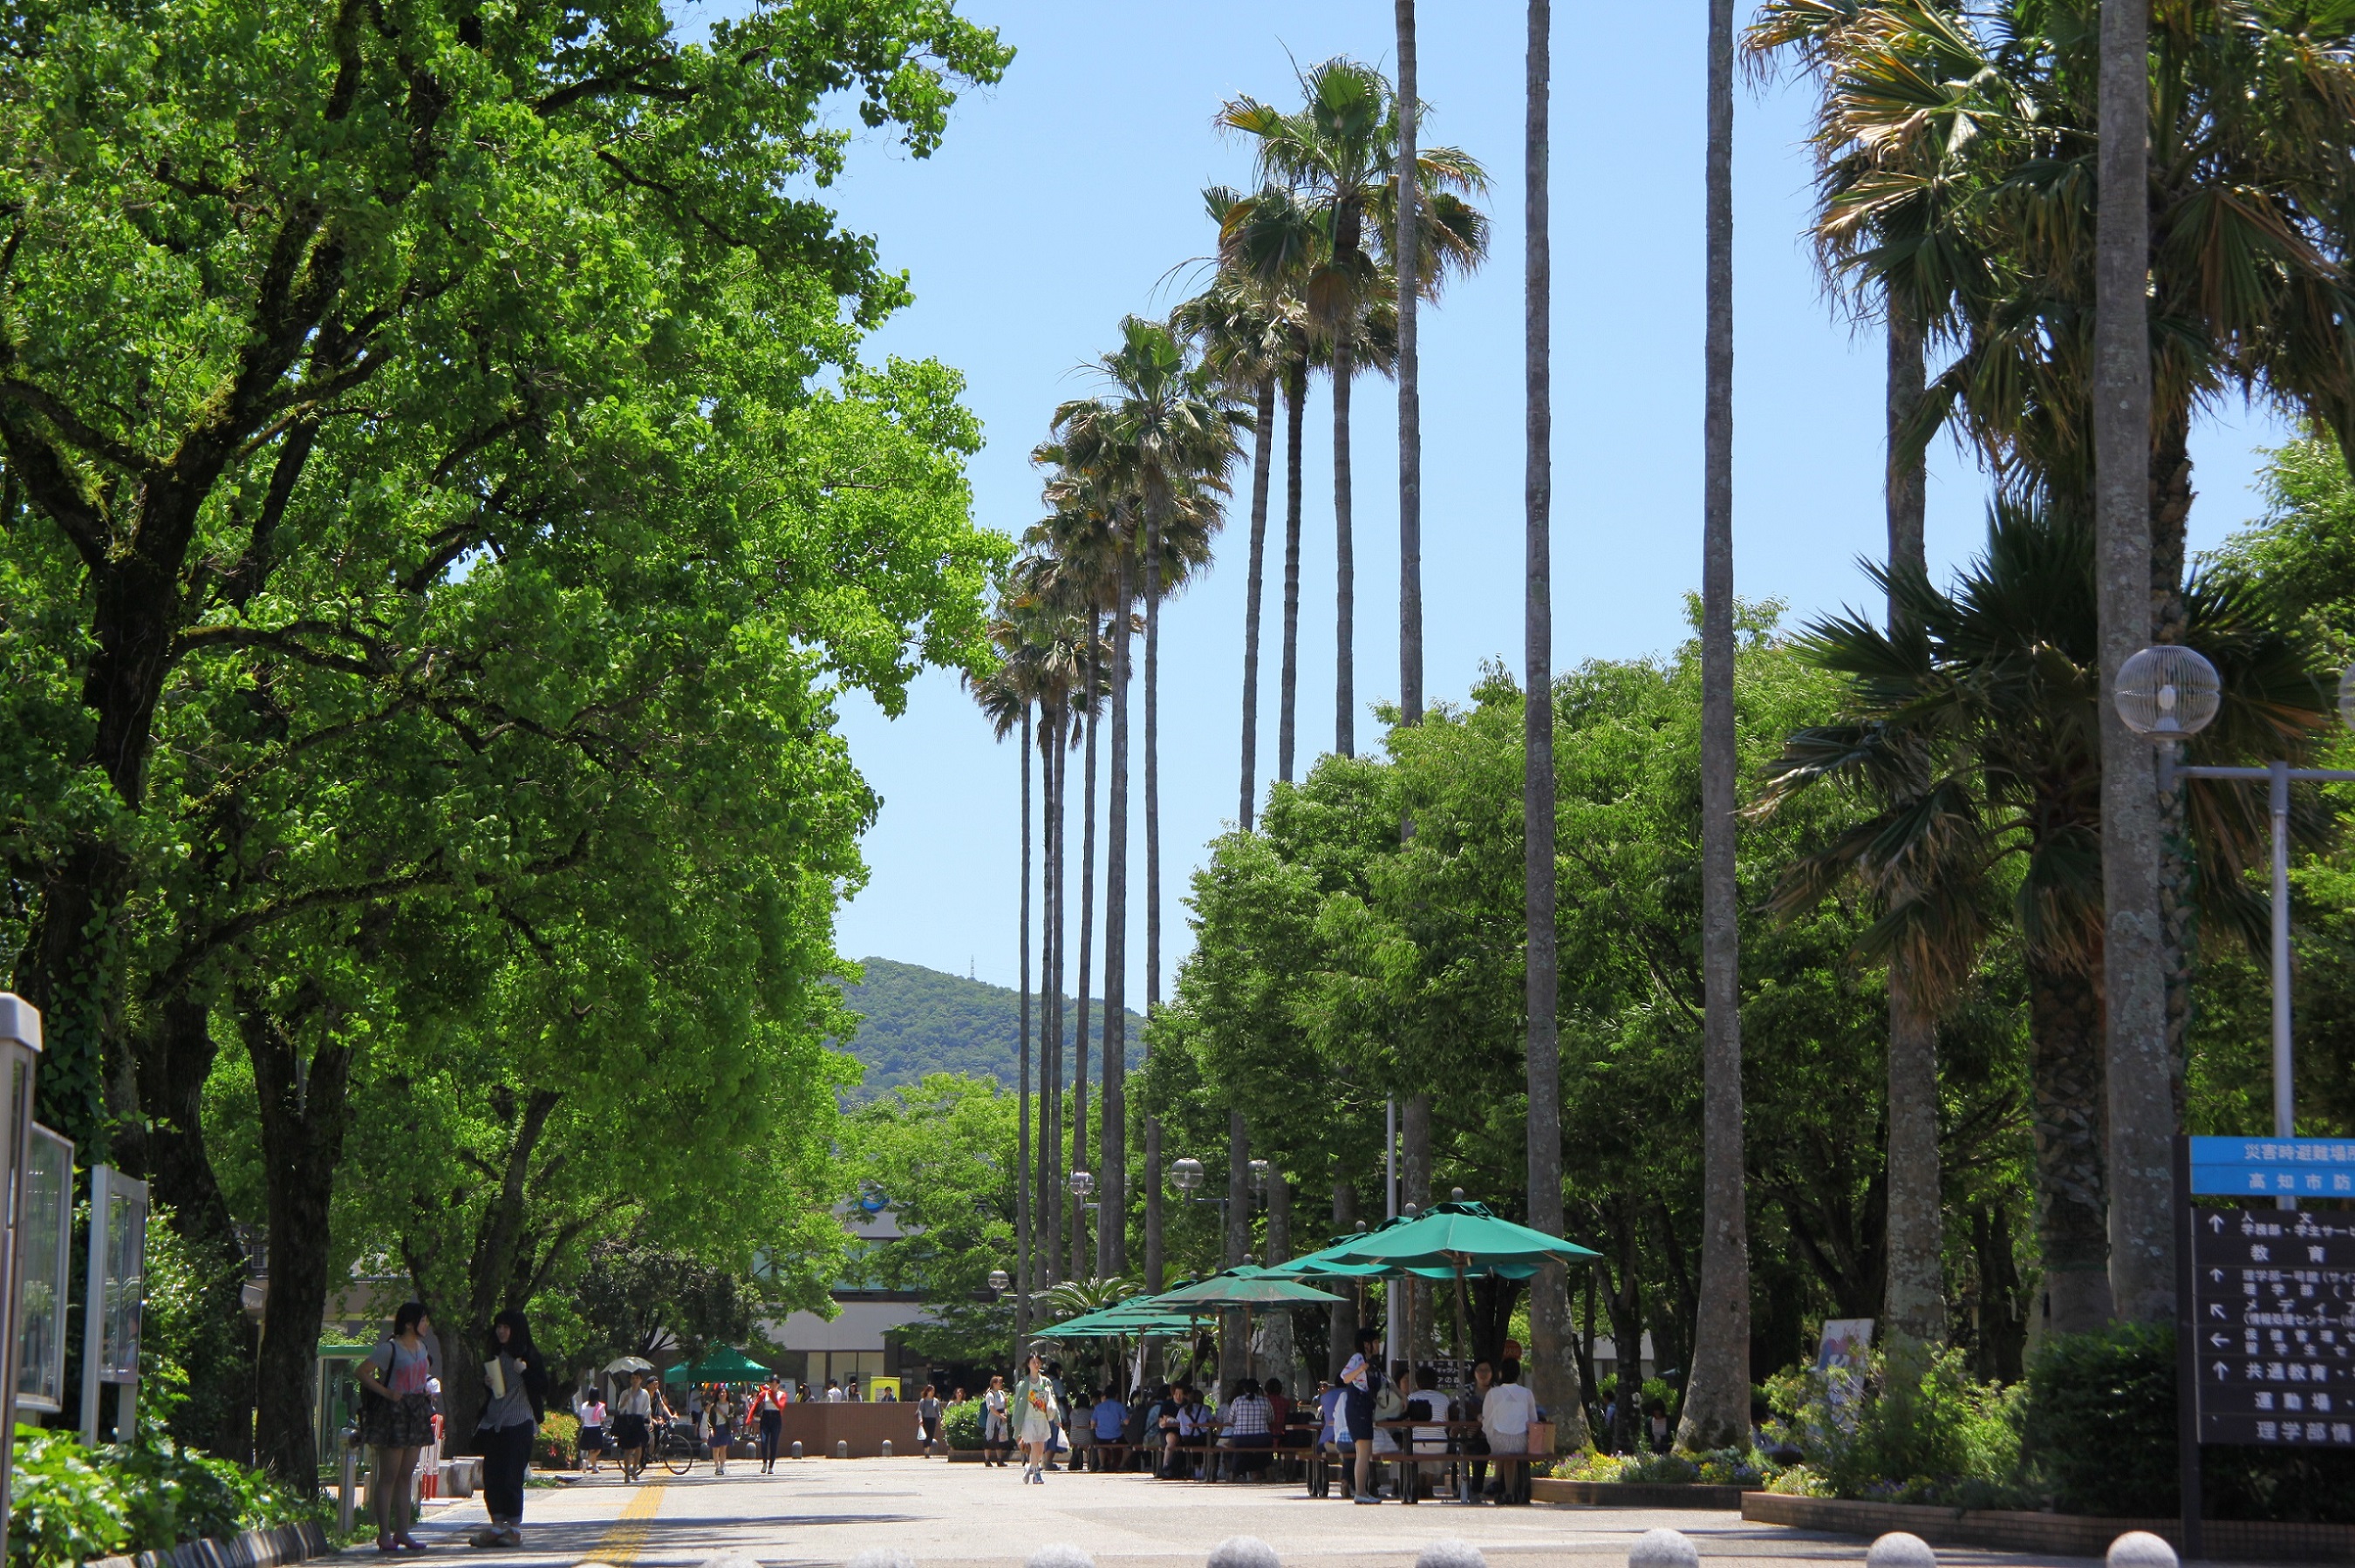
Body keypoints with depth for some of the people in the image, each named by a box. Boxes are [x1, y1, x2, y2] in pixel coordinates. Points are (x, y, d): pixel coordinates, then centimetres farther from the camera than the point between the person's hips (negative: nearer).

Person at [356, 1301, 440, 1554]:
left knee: (406, 1475, 9)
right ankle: (384, 1534, -3)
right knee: (388, 1476, -5)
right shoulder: (390, 1348, -10)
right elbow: (363, 1372, -13)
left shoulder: (423, 1347, 13)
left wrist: (430, 1386, 8)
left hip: (417, 1414, 7)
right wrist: (387, 1393, -18)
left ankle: (402, 1532, 13)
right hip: (392, 1413, -7)